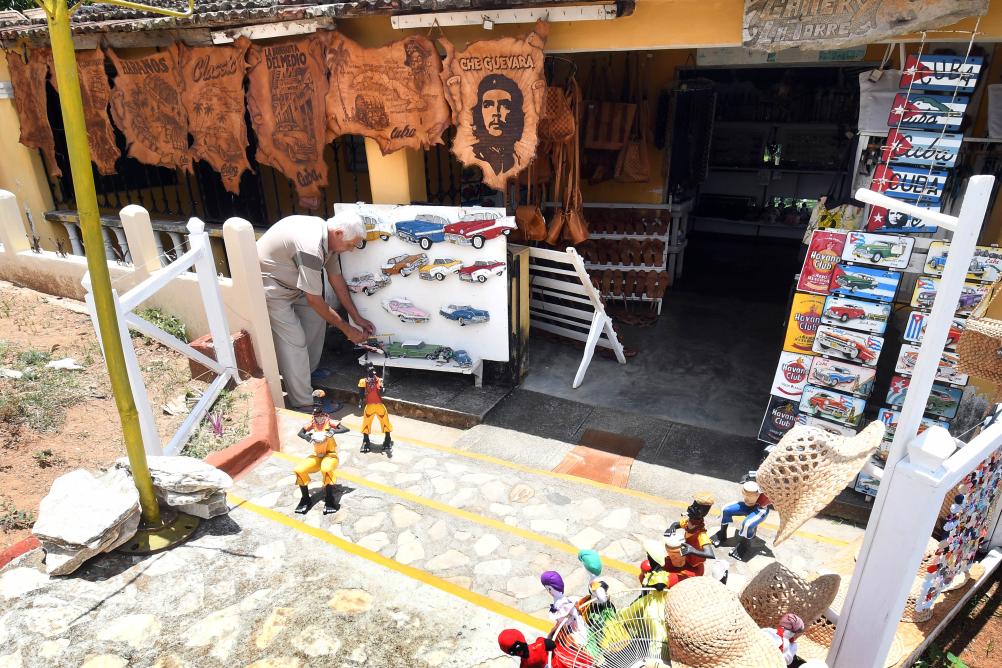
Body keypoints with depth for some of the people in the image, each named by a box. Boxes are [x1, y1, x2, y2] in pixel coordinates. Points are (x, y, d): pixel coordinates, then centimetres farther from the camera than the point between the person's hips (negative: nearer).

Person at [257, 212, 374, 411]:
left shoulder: (327, 236, -6)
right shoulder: (311, 248, -34)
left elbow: (336, 279, 3)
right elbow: (314, 300, -27)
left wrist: (358, 318, 4)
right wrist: (347, 329, -17)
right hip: (268, 284, -9)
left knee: (317, 317, 11)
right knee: (294, 341, -11)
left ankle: (309, 371, 29)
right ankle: (303, 404, -2)